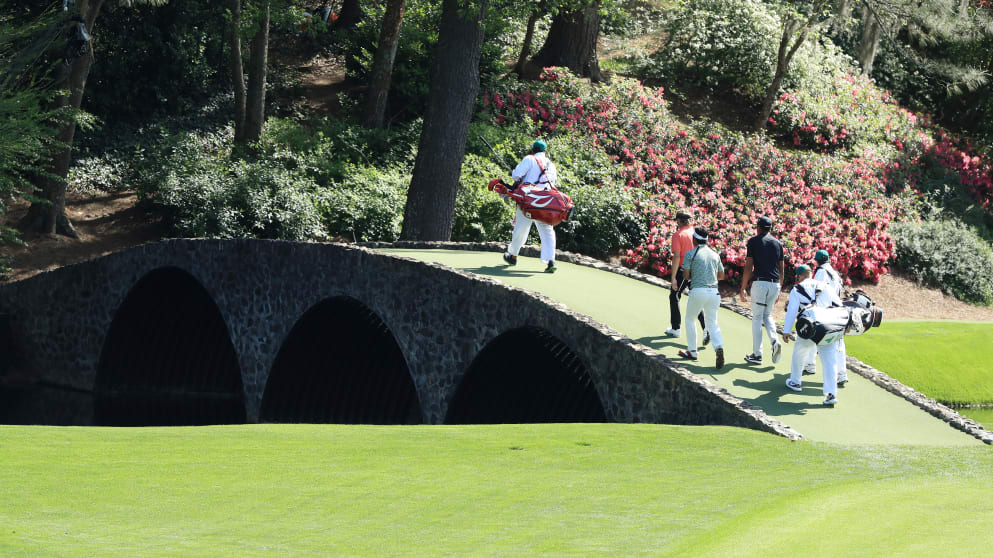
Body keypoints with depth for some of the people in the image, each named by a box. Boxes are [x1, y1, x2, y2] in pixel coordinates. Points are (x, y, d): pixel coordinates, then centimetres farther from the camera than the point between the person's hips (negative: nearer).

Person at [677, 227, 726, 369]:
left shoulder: (691, 254, -3)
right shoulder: (715, 254, 13)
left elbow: (686, 275, -7)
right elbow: (721, 275, 17)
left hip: (698, 291, -4)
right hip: (714, 292, 4)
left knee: (690, 319, 17)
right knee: (713, 323, 9)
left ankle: (692, 352, 21)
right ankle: (719, 347, -19)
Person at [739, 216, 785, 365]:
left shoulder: (753, 241, 0)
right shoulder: (778, 243, 13)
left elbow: (748, 267, -5)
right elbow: (781, 269, 13)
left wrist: (743, 289, -3)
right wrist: (779, 291, 21)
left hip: (760, 282, -4)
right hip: (775, 284, 4)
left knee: (757, 317, 3)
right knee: (767, 315, 19)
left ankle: (757, 354, 3)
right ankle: (775, 341, -6)